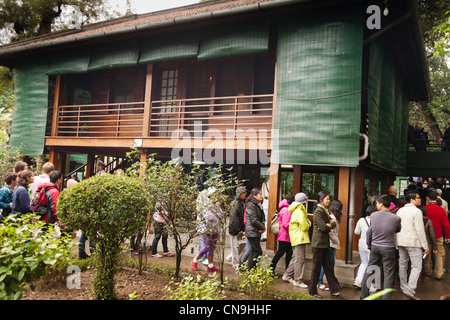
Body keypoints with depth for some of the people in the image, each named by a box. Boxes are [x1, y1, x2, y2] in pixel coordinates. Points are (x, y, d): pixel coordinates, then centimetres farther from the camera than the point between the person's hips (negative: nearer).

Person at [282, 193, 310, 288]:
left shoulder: (296, 211, 17)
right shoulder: (299, 211, -16)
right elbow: (304, 226, -17)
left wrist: (307, 223, 7)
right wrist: (309, 223, 2)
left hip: (296, 238, 10)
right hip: (299, 238, -10)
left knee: (296, 258, 18)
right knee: (300, 259, -5)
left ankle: (287, 275, 26)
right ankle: (298, 281, 0)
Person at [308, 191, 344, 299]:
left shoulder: (325, 211, 15)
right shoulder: (318, 211, -13)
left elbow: (333, 224, 11)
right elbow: (324, 227, -20)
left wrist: (329, 224, -9)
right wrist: (329, 225, -1)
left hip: (325, 243, 9)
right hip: (318, 243, -9)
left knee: (329, 268, 9)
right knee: (316, 267, 0)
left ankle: (335, 291, 13)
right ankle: (312, 291, 12)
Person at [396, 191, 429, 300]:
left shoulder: (400, 211, 11)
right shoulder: (416, 211, -11)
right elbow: (420, 230, -14)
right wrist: (425, 246, -9)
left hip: (401, 242, 7)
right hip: (413, 242, -7)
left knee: (402, 265, 14)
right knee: (416, 267, -3)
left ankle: (404, 287, 24)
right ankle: (410, 291, -10)